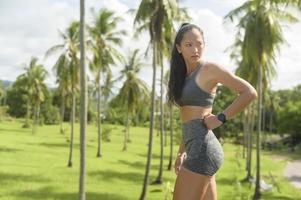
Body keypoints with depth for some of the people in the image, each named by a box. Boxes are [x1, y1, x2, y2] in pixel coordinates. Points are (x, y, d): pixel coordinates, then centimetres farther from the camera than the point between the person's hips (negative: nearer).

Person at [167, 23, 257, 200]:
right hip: (198, 148, 9)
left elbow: (250, 92, -11)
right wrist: (182, 152, 20)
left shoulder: (209, 68, -6)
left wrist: (220, 118, -11)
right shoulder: (184, 75, 18)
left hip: (202, 148, -9)